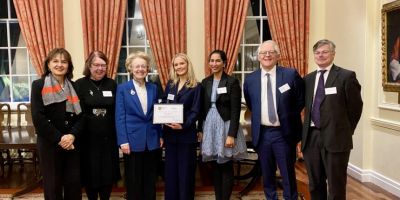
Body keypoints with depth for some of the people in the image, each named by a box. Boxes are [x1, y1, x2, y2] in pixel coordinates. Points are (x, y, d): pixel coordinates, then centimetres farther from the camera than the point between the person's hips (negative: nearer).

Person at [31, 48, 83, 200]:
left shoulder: (73, 86, 8)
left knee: (74, 183, 8)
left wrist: (73, 135, -14)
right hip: (49, 143, -3)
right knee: (52, 184, 6)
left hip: (72, 143, 3)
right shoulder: (39, 85, -2)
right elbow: (38, 117, -11)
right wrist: (58, 138, -15)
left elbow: (80, 115, 3)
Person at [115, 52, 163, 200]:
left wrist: (160, 136, 7)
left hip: (152, 140, 3)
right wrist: (123, 141, -11)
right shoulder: (122, 88, -2)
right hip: (133, 140, -3)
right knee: (133, 181, 8)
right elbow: (120, 117, -6)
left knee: (150, 181, 12)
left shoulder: (153, 88, 8)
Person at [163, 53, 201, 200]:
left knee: (185, 170, 5)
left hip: (186, 134, -4)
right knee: (170, 170, 11)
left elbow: (195, 111, -10)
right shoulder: (170, 85, 11)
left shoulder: (195, 87, -4)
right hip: (169, 133, 4)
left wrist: (183, 126, -24)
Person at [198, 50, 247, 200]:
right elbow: (202, 108, 11)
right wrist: (200, 130, 6)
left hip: (225, 126, -5)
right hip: (209, 127, 5)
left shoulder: (232, 82, -7)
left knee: (226, 168, 4)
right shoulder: (205, 82, 8)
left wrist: (231, 135, -17)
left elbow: (235, 111, -12)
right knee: (215, 167, 12)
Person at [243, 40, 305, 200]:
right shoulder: (250, 79, 2)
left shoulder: (291, 74, -6)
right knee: (267, 175, 15)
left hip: (284, 133, -2)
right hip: (261, 134, 3)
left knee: (288, 175, 8)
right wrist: (259, 117, 9)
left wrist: (288, 117, 3)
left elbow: (301, 100, 4)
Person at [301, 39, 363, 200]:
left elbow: (356, 106, -2)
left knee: (336, 186, 5)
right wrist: (308, 129, 7)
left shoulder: (346, 76, -5)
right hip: (311, 137, 5)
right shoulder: (308, 79, 11)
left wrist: (346, 130, 3)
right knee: (314, 185, 16)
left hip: (335, 137, -5)